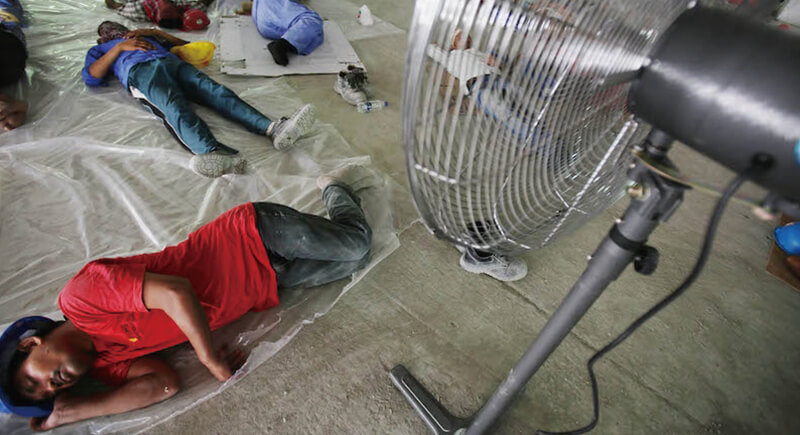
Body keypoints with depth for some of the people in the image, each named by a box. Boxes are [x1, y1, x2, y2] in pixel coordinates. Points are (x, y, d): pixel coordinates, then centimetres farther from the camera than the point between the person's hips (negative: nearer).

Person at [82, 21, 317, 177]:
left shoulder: (145, 36, 46)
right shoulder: (100, 49, 38)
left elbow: (183, 44, 34)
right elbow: (91, 77, 17)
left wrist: (154, 32, 21)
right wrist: (120, 46, 10)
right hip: (140, 70, -3)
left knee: (215, 91, -28)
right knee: (174, 106, -37)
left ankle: (273, 128, -53)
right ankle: (217, 153, -67)